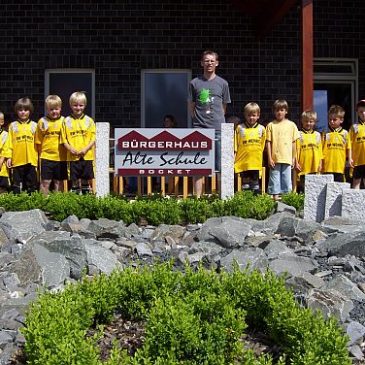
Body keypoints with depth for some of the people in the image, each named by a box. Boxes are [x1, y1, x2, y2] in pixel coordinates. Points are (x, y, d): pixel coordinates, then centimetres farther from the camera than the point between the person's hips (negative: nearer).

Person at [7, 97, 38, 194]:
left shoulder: (34, 125, 6)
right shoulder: (13, 125, 6)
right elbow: (10, 142, 4)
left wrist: (39, 157, -2)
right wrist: (9, 157, -3)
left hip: (31, 160, 0)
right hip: (17, 160, 0)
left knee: (32, 183, 7)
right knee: (17, 183, 5)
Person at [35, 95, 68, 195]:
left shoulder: (64, 121, 2)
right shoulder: (42, 121, 1)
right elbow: (38, 141, 6)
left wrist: (66, 153, 1)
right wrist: (41, 153, 5)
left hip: (61, 157, 1)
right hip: (46, 157, -1)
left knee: (58, 182, 10)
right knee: (45, 182, -1)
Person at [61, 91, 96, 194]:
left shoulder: (89, 120, 5)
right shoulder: (67, 121, 5)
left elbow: (93, 138, 1)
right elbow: (64, 139, 4)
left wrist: (86, 149, -13)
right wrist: (70, 149, -12)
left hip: (87, 156, 0)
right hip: (73, 156, 0)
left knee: (88, 180, 4)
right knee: (75, 179, 5)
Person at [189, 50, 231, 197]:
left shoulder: (222, 83, 9)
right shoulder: (195, 83, 6)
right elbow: (191, 106, 11)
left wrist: (217, 119, 10)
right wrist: (198, 120, 5)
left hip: (218, 129, 0)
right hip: (200, 130, 0)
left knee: (221, 166, 0)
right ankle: (198, 197, 5)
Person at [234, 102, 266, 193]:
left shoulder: (261, 129, 6)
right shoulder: (240, 128, 2)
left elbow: (262, 145, 12)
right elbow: (235, 145, 3)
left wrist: (258, 154, 9)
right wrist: (233, 157, -1)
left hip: (256, 162, 1)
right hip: (243, 161, -1)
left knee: (255, 181, 7)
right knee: (245, 181, 6)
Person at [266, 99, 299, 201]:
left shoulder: (291, 125, 7)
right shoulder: (271, 125, 3)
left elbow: (293, 142, 9)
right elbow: (268, 142, 2)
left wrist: (293, 158, 7)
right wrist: (269, 158, -4)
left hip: (287, 158, 1)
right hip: (275, 158, -1)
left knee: (287, 179, 4)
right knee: (274, 178, 2)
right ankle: (275, 196, 8)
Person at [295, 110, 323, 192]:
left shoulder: (317, 135, 13)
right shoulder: (299, 135, 2)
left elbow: (320, 150, 14)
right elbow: (296, 150, -2)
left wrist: (320, 163, 9)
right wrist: (296, 163, -7)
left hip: (315, 167, 3)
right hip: (303, 167, -3)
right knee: (302, 186, -1)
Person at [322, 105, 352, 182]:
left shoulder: (345, 133, 6)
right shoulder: (326, 134, 4)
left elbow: (348, 148, 10)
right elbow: (321, 149, 3)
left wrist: (350, 159, 1)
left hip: (340, 167, 1)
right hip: (327, 167, -1)